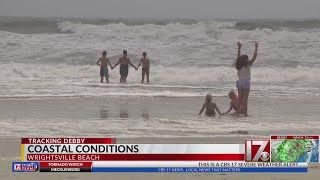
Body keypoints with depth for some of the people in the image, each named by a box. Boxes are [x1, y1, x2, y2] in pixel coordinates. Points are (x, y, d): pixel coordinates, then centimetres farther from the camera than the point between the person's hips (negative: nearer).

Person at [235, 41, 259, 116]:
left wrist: (239, 48, 21)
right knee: (245, 98, -4)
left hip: (240, 81, 6)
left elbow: (238, 57, 16)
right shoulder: (248, 65, -10)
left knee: (240, 98, 12)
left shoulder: (239, 65, 3)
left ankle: (237, 112, 13)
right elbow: (254, 57, -9)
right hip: (246, 82, -6)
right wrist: (256, 48, -3)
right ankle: (245, 113, -3)